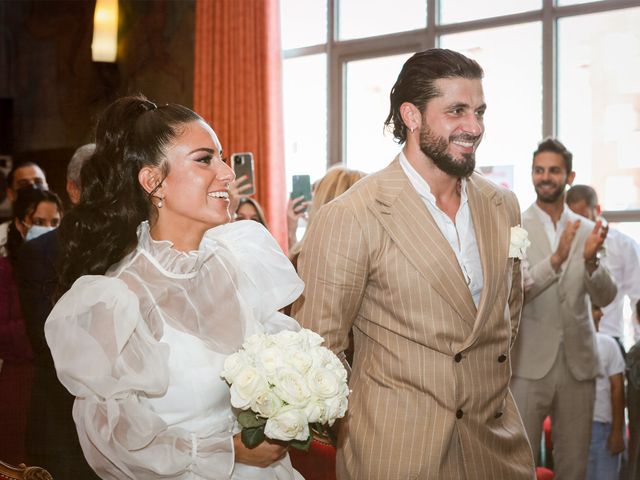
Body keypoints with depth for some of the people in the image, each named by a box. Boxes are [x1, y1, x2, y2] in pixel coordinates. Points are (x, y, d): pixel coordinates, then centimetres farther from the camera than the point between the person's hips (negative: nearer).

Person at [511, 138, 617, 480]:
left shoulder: (587, 231, 7)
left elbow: (605, 297, 0)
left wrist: (591, 260, -21)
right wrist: (556, 259, -30)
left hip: (578, 362, 3)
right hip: (529, 364, -3)